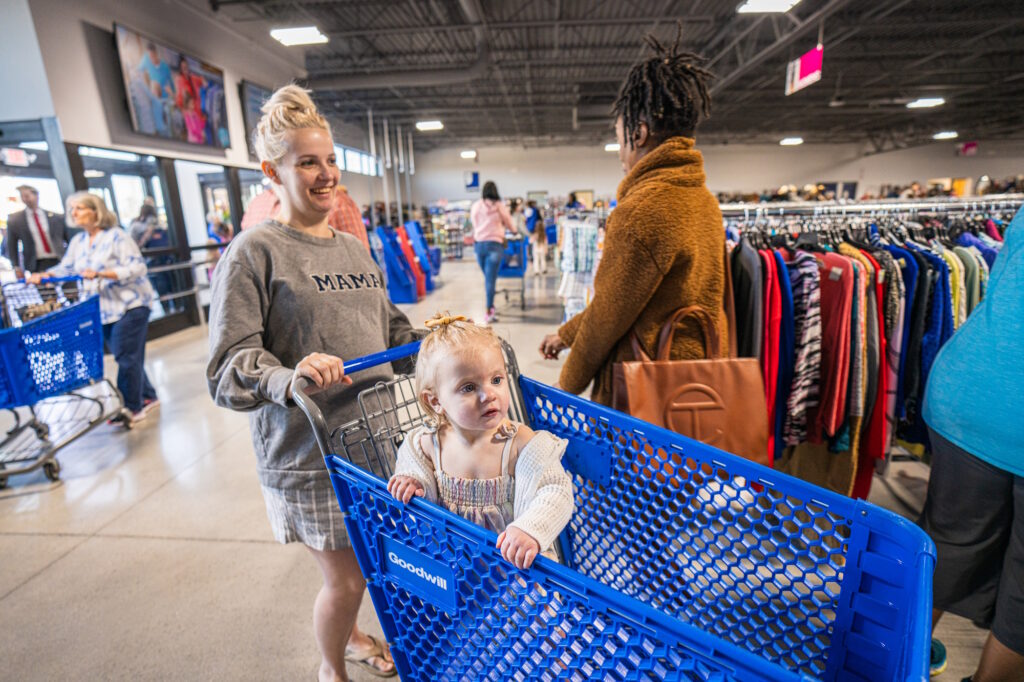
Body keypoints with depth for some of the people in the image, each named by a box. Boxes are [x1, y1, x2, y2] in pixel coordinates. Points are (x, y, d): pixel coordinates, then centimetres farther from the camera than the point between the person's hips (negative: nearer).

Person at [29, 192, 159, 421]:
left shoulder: (116, 236, -10)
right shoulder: (77, 241, 12)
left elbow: (137, 267, -18)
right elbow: (65, 268, 11)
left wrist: (100, 273, -25)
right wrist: (44, 275, -8)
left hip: (130, 304, -7)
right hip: (103, 310, 7)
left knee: (126, 357, -6)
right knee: (126, 356, 11)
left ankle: (131, 407, 2)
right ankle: (147, 396, 22)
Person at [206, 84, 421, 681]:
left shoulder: (352, 246, 10)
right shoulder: (254, 252, -10)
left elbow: (390, 326, 17)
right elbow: (229, 367, -15)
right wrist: (289, 380, -33)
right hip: (309, 451, -6)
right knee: (345, 579, 9)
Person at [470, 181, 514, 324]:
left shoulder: (475, 206, 5)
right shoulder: (499, 206, -2)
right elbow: (511, 226, 12)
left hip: (479, 244, 3)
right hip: (494, 244, -3)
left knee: (487, 278, 16)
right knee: (490, 279, -6)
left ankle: (491, 307, 25)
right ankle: (488, 313, -9)